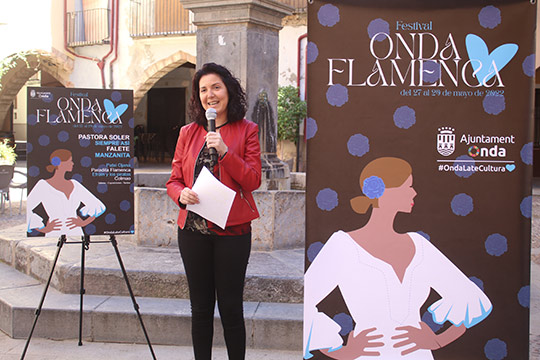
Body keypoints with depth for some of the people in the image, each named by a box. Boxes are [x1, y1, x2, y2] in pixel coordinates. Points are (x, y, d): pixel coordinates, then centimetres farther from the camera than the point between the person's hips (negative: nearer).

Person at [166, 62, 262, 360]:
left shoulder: (246, 131, 2)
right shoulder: (188, 133, 10)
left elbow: (253, 181, -6)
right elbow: (174, 180, 10)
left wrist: (224, 151, -17)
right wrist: (181, 194, -13)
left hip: (232, 230, -3)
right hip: (193, 231, 3)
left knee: (230, 307, 4)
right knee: (200, 308, 11)